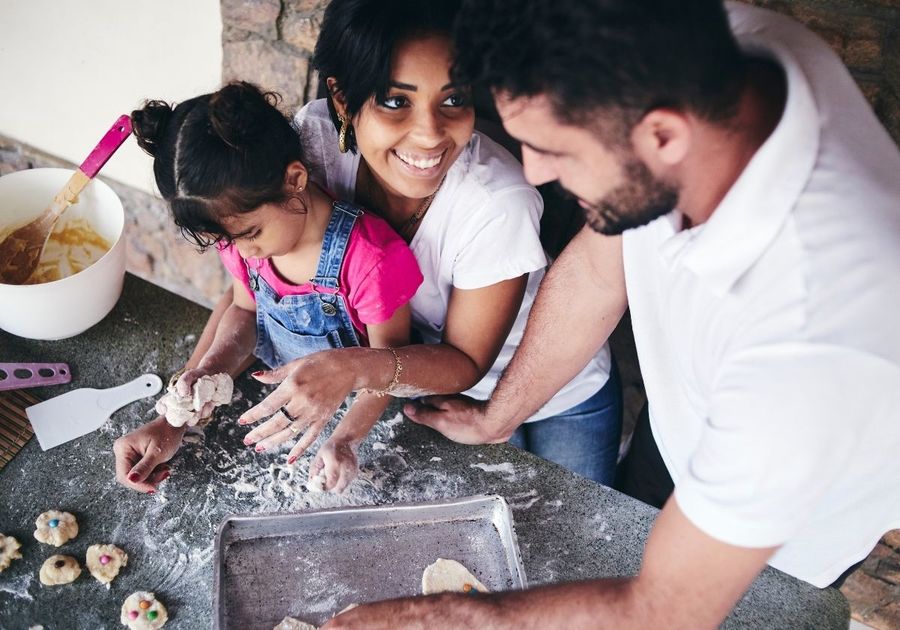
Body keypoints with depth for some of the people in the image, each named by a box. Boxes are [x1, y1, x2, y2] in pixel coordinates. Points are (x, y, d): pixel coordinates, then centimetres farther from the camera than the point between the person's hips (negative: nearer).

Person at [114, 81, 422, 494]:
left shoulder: (371, 259, -29)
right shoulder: (240, 229, -10)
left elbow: (389, 356, -17)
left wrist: (345, 439, -28)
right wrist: (209, 369, -11)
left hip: (356, 411, -6)